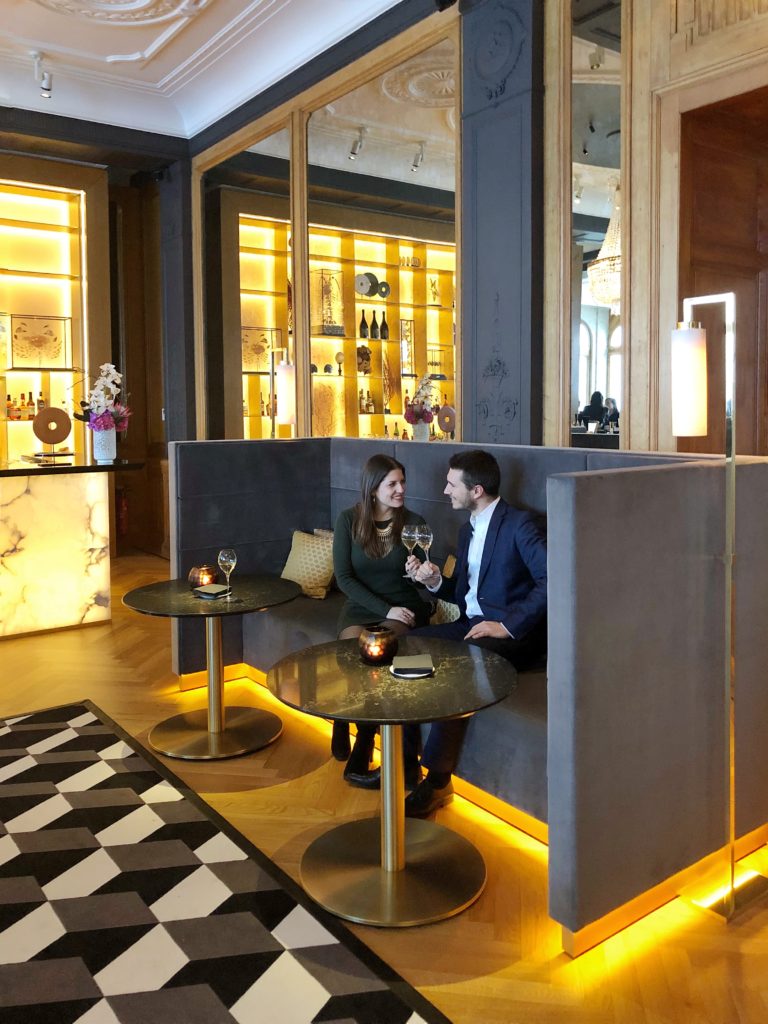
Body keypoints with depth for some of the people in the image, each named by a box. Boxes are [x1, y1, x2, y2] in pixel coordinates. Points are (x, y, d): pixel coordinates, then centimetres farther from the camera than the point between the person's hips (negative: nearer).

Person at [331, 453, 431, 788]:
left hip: (404, 608, -1)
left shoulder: (414, 522, -1)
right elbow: (343, 577, -5)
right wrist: (385, 609, -14)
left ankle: (360, 754, -14)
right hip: (360, 606, 1)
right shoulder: (348, 520, -2)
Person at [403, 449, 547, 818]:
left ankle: (437, 779, -18)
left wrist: (508, 625, -25)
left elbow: (550, 580, -22)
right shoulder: (468, 529, 17)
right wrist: (434, 581, 0)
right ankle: (405, 757, -1)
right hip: (471, 624, 9)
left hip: (513, 634, -8)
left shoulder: (518, 523, -10)